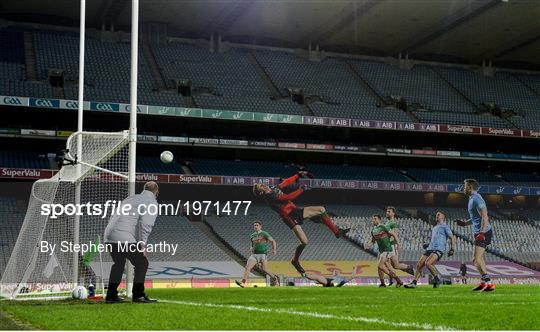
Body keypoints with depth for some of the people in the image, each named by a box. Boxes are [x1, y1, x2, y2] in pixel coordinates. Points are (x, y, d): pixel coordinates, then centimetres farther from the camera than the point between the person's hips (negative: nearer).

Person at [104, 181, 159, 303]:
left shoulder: (130, 198, 28)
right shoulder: (151, 203, 3)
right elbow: (145, 224, -12)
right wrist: (142, 245, -13)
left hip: (109, 237, 8)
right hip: (125, 239, -8)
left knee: (118, 264, 25)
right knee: (141, 264, 5)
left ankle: (111, 295, 25)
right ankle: (138, 295, 1)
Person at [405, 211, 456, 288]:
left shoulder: (445, 226, 6)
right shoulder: (434, 228, 29)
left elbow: (452, 238, -1)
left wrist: (452, 249, -13)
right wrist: (427, 245, 19)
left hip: (438, 249, -7)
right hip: (430, 249, 7)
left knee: (428, 263, -29)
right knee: (419, 265, -4)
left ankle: (437, 278, -11)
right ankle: (414, 283, -3)